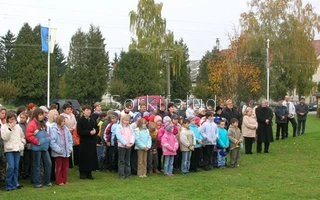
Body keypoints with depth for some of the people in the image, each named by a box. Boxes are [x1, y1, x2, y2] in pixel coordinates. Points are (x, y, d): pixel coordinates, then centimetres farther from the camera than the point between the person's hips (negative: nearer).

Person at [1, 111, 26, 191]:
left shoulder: (18, 126, 11)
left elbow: (22, 137, 20)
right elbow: (4, 138, -11)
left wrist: (22, 144, 6)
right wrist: (10, 129, -14)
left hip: (17, 149, 4)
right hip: (9, 149, -4)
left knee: (16, 167, 6)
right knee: (11, 167, -13)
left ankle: (15, 183, 16)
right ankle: (9, 185, -5)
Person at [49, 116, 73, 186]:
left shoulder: (66, 129, 3)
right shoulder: (54, 130, -15)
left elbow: (70, 139, 10)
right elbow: (52, 142, -17)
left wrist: (70, 148, 2)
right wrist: (58, 150, -19)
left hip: (66, 152, 6)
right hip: (58, 153, -6)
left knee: (65, 166, 12)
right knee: (59, 167, 4)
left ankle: (65, 180, 24)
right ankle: (59, 181, 14)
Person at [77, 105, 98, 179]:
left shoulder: (93, 120, 11)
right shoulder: (80, 120, -6)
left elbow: (97, 128, 15)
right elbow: (79, 131, -12)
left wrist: (95, 131, -8)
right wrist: (89, 132, -19)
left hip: (92, 141, 5)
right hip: (84, 142, -5)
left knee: (91, 157, 4)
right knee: (84, 158, -2)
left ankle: (89, 173, 13)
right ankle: (83, 173, 8)